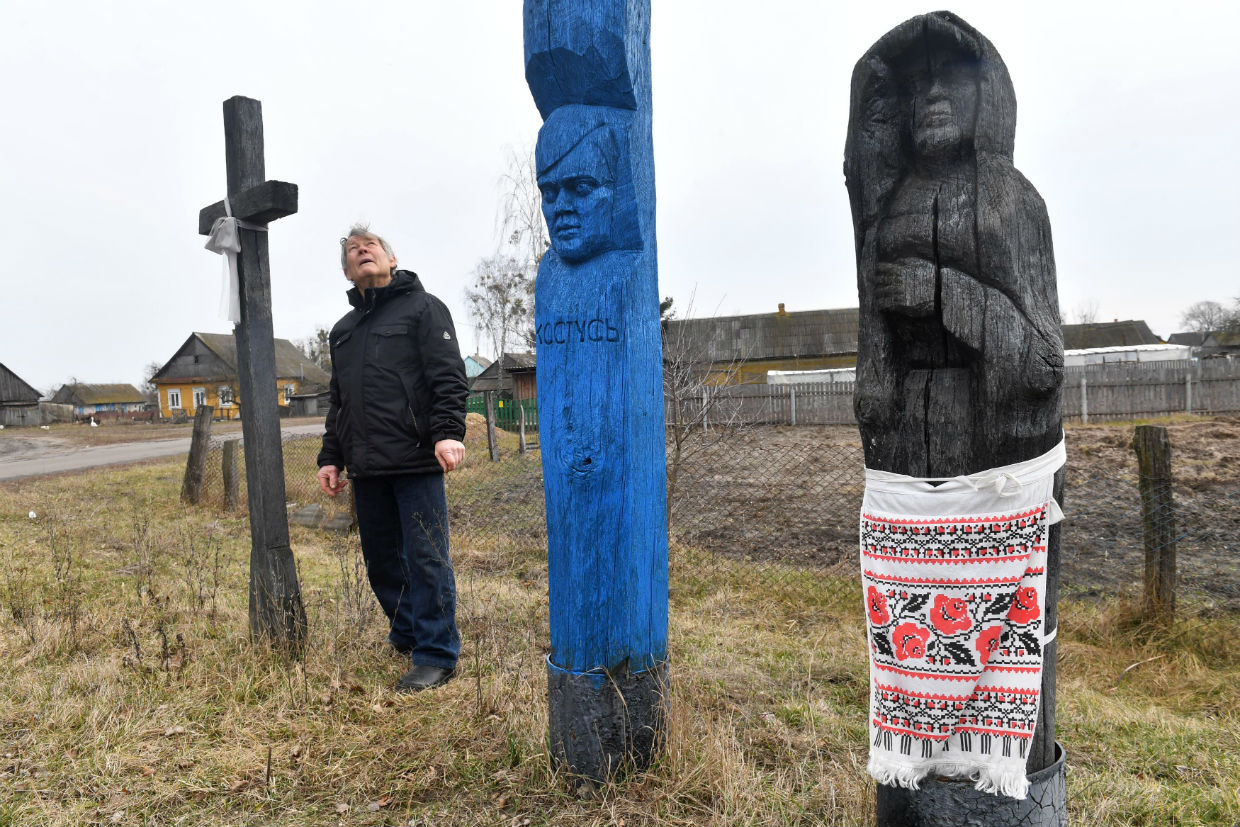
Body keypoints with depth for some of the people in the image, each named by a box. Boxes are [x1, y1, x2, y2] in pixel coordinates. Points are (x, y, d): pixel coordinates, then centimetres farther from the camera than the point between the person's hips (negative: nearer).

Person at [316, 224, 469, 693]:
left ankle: (437, 654, 5)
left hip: (416, 461, -6)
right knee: (381, 560, 12)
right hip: (366, 467, 7)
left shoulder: (422, 307, 4)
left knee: (426, 558, -5)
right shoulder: (342, 330, 23)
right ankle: (406, 634, 30)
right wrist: (330, 457, 18)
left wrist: (448, 432, -21)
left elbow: (448, 377, -7)